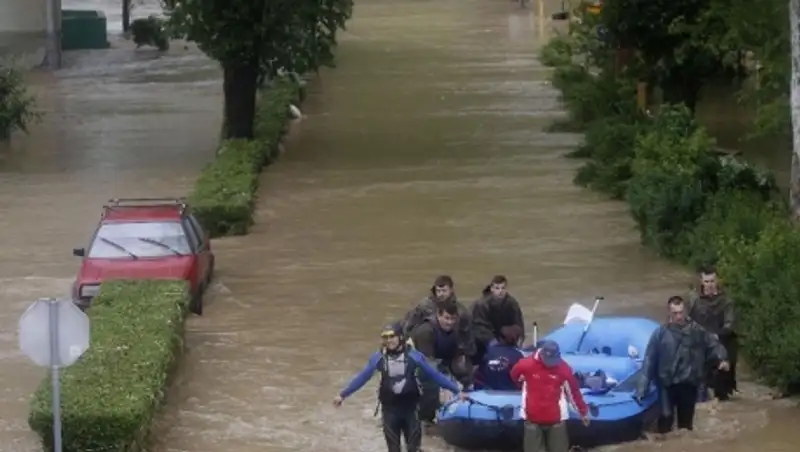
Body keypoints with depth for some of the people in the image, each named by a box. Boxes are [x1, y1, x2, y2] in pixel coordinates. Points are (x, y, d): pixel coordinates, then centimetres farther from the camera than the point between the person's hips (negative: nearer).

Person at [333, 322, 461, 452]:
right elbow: (362, 378, 2)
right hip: (390, 408, 1)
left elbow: (434, 374, -6)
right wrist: (343, 395, 3)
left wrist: (456, 390, -7)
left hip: (410, 407, -1)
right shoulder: (378, 358, -7)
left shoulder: (413, 356, -10)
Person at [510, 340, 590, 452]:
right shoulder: (526, 365, -14)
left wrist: (583, 411, 10)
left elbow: (574, 390, 2)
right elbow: (514, 376, 9)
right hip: (533, 418, 0)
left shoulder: (563, 368, -10)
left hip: (556, 418, 0)